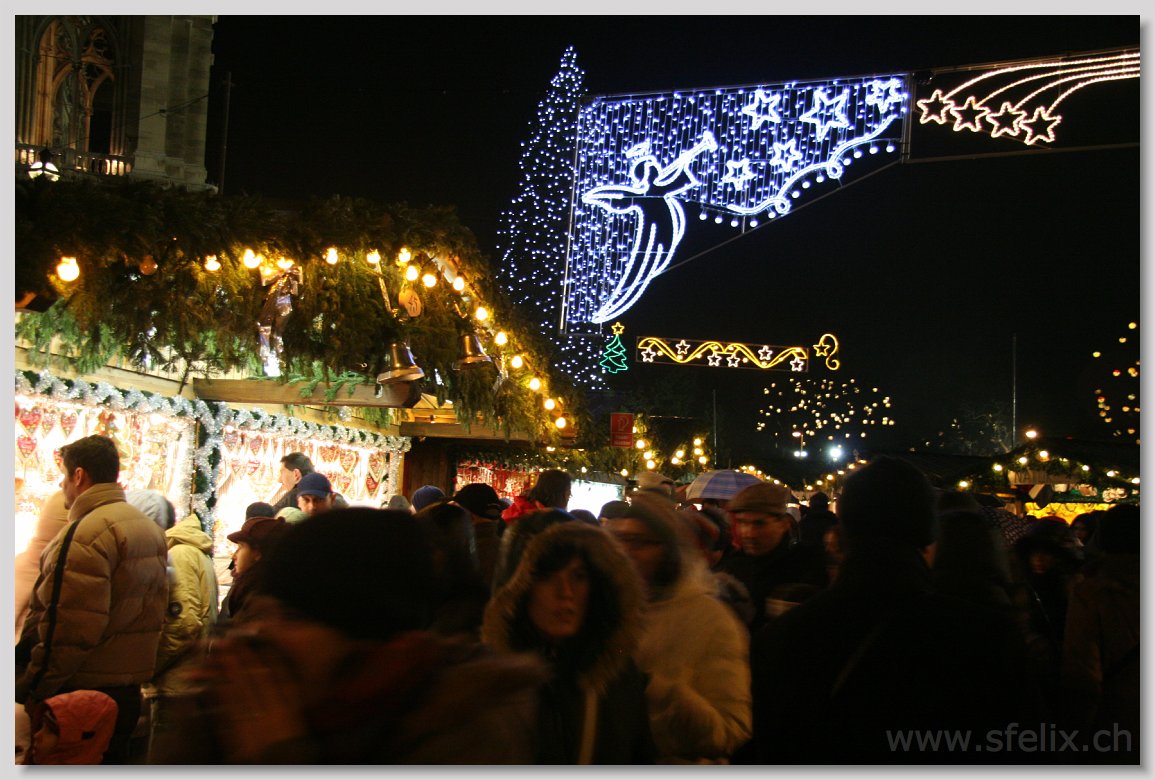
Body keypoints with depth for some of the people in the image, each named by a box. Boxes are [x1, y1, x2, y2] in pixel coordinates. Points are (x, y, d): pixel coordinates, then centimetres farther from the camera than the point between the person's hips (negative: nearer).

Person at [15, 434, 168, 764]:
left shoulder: (85, 534, -18)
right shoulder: (149, 528, 12)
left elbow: (69, 629, -23)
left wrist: (31, 691, -15)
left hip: (81, 695, -9)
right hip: (129, 692, 9)